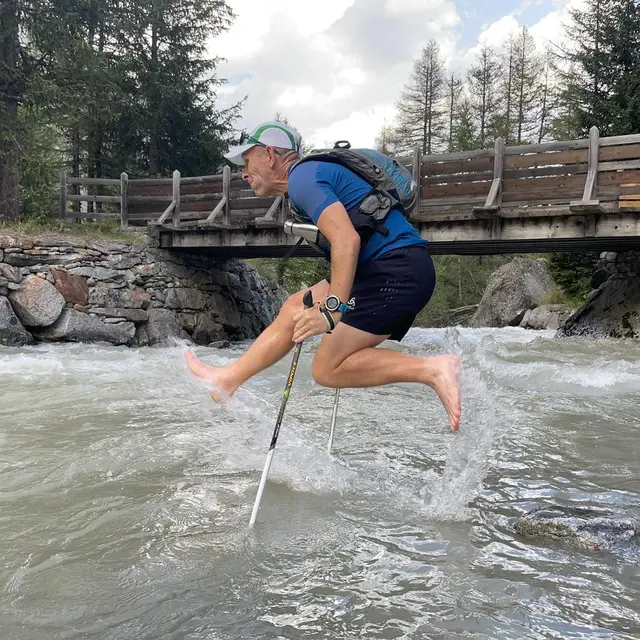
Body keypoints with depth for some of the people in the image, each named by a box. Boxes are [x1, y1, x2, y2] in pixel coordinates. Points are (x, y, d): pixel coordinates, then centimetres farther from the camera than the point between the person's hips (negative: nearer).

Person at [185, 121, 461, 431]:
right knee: (295, 308, 15)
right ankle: (226, 379, 24)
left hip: (397, 270, -10)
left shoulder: (302, 176, -8)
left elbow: (347, 240, -23)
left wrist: (332, 310, -29)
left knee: (327, 369, -10)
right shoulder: (314, 173, 23)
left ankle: (433, 369, -15)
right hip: (395, 269, 10)